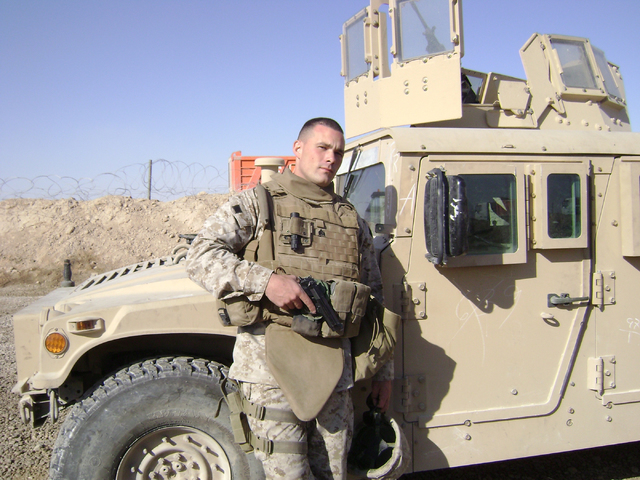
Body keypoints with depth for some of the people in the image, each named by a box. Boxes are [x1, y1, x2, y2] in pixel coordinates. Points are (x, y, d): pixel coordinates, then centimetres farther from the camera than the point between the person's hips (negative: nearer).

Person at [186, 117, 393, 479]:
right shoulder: (256, 203, 3)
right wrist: (265, 279, -23)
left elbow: (374, 300, 18)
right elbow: (201, 256, -8)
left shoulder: (354, 221, 15)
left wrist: (384, 371, 14)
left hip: (333, 367, 4)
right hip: (271, 360, -4)